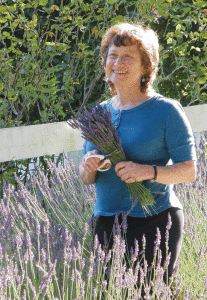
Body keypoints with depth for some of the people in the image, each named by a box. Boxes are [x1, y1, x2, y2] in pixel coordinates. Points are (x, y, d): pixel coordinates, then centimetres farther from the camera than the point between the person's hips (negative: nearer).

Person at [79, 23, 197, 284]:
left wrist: (149, 172, -22)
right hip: (106, 221, 5)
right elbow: (85, 179, 16)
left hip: (154, 220, -5)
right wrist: (88, 168, -8)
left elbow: (189, 171, -6)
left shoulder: (166, 110, -3)